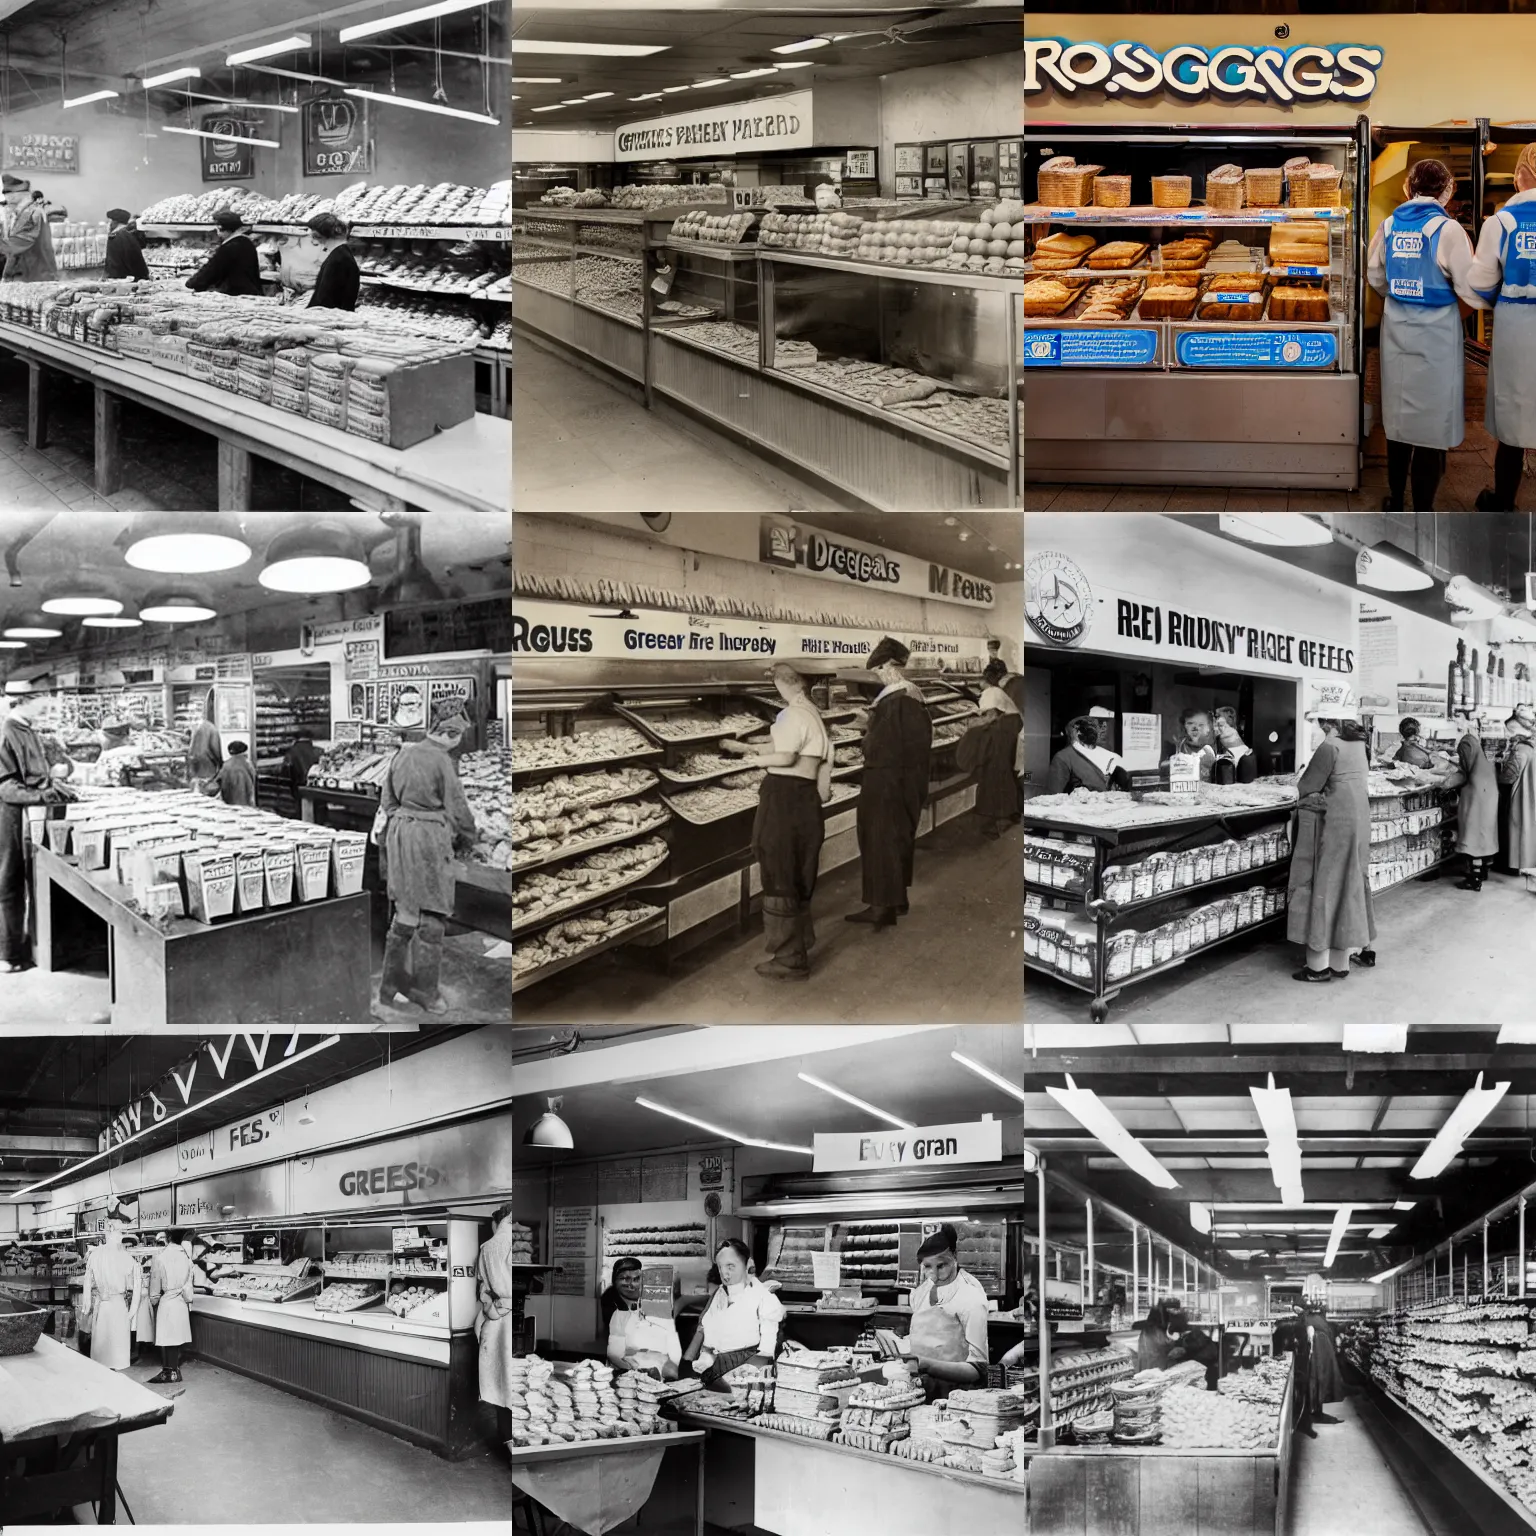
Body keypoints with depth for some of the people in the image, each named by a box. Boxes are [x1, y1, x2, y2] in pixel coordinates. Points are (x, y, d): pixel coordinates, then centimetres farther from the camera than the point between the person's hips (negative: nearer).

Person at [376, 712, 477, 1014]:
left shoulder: (403, 754, 9)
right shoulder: (441, 760, -13)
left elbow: (388, 800, 15)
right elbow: (456, 808, -9)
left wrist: (390, 838, 23)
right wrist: (467, 839, 9)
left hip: (400, 831, 8)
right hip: (430, 835, -8)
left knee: (405, 910, 15)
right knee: (432, 914, 2)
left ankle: (390, 988, 20)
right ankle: (425, 991, 8)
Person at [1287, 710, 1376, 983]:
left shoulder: (1329, 748, -18)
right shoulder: (1359, 746, 6)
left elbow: (1306, 787, -15)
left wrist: (1303, 778, 6)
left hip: (1331, 824, -8)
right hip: (1358, 819, 8)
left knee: (1322, 887, -2)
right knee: (1348, 882, 14)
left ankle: (1319, 964, 1)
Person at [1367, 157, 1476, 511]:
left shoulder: (1389, 224, 0)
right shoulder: (1447, 229, -15)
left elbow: (1374, 276, 8)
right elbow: (1469, 285, -14)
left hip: (1397, 327, 5)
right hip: (1436, 330, -5)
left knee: (1399, 412, 16)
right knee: (1433, 417, 2)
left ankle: (1395, 499, 25)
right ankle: (1423, 512, 5)